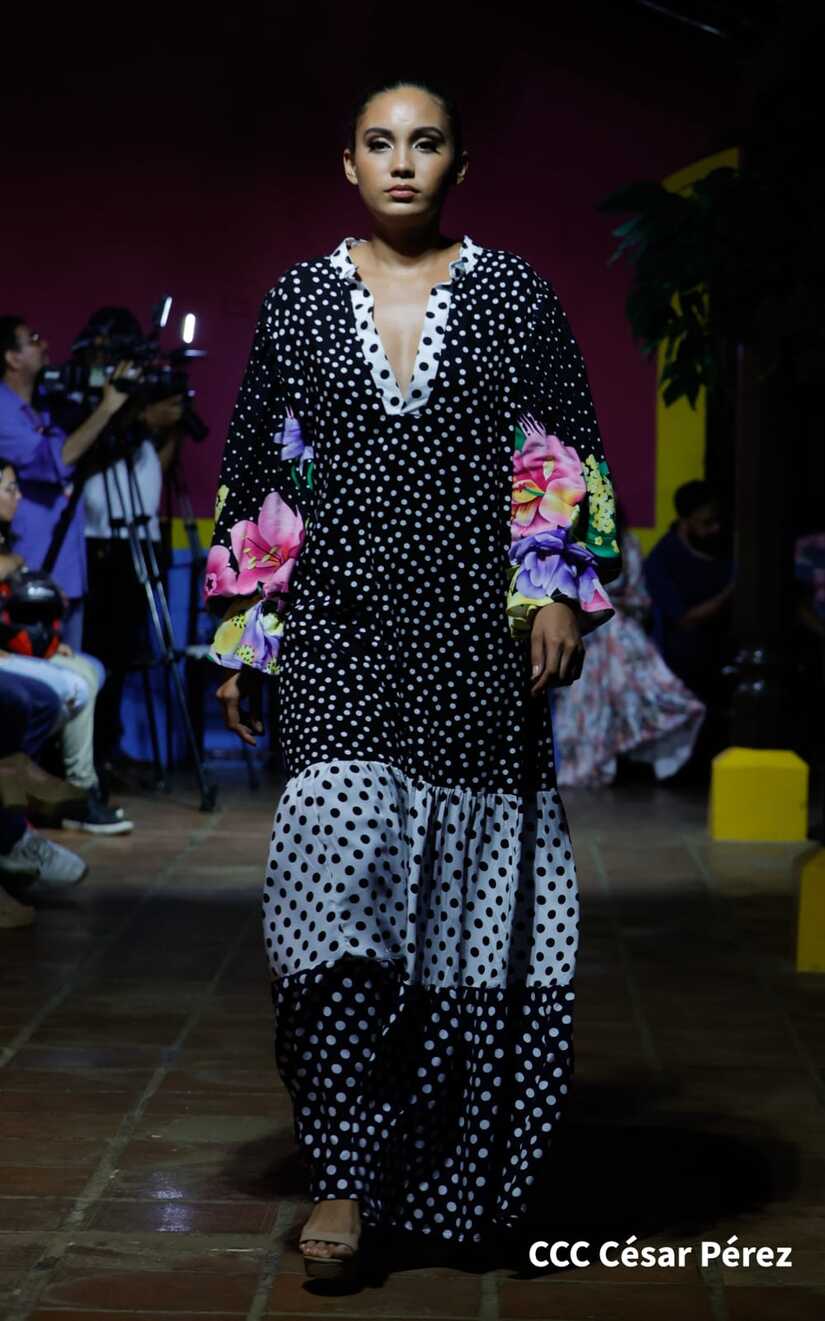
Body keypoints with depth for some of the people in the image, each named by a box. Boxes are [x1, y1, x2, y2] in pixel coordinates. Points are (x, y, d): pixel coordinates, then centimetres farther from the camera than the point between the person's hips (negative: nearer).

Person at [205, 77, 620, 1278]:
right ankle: (347, 1172, -10)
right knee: (339, 856, -15)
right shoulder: (299, 301, 10)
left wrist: (562, 592, -4)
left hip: (477, 634, 0)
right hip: (339, 629, 0)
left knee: (465, 878, 2)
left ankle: (454, 1164, 16)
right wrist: (242, 631, 9)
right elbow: (257, 471, 12)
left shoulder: (515, 295, 7)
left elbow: (570, 460, 7)